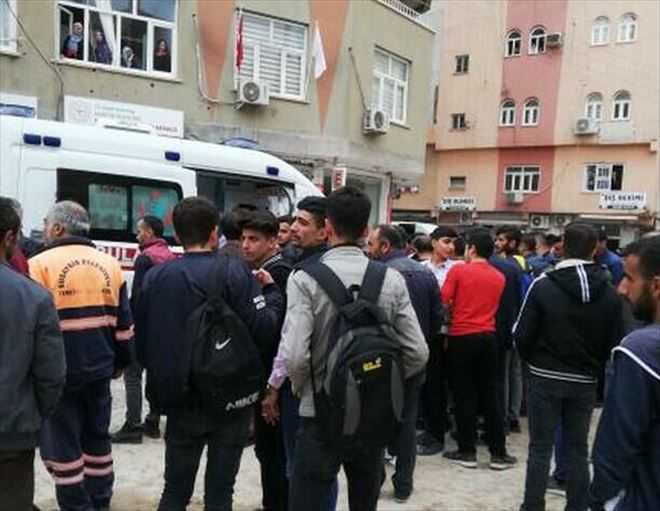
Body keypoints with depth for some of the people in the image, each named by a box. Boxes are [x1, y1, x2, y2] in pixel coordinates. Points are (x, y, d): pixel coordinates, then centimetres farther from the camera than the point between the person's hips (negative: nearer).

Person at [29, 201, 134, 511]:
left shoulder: (41, 265, -10)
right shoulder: (109, 265, 7)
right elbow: (124, 323, 11)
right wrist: (119, 363, 21)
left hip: (58, 370, -5)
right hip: (98, 368, 6)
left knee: (60, 442, 7)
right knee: (97, 436, 18)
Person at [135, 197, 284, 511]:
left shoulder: (155, 277, 0)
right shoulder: (234, 271, -13)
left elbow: (142, 342, 5)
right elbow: (264, 331, -20)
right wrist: (272, 292, -3)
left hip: (181, 402, 3)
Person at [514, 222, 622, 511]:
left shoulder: (543, 285, -13)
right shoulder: (609, 293, -3)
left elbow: (522, 335, -11)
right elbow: (614, 342, 2)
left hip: (546, 378, -2)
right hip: (585, 382, 3)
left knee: (540, 448, 7)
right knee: (577, 450, 13)